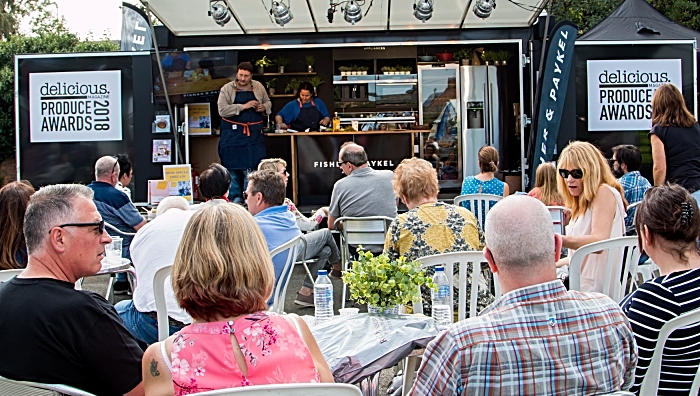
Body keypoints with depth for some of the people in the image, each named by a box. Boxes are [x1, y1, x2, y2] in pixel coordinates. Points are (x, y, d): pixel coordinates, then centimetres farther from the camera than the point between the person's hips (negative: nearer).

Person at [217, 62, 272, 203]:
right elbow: (222, 110, -14)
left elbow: (268, 103, 21)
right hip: (233, 133, -2)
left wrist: (264, 107, -3)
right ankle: (235, 197, 14)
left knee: (252, 166, 0)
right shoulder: (227, 89, -4)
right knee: (233, 166, 3)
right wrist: (244, 106, -18)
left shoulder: (259, 87, 7)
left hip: (254, 133, 2)